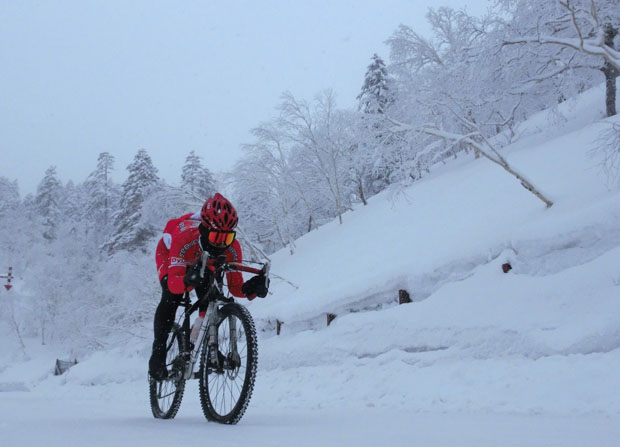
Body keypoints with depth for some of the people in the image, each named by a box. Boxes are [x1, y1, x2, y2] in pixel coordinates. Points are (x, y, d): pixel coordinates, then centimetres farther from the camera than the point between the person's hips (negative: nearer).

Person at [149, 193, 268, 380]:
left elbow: (235, 287, -29)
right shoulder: (185, 237, -45)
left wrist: (252, 288, -51)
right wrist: (188, 280, -72)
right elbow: (173, 283, -50)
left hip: (200, 260, 3)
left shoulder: (232, 247, -34)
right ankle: (158, 353, -13)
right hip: (169, 254, -3)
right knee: (171, 297, -26)